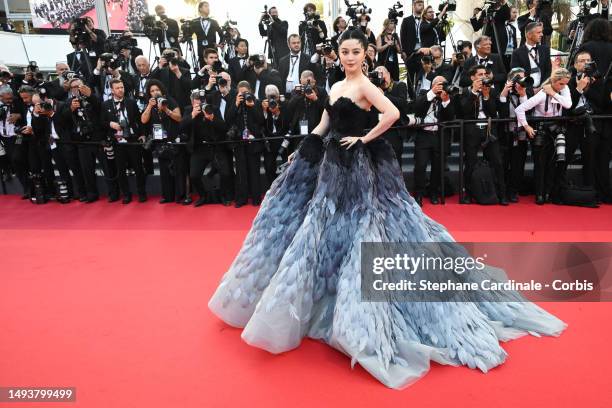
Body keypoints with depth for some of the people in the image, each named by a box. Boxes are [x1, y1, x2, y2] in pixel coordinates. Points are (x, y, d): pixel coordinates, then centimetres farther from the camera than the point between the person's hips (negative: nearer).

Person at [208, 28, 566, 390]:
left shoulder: (364, 85, -10)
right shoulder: (336, 87, 15)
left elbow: (392, 114, -27)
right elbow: (323, 128, 18)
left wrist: (364, 139, -16)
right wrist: (300, 152, 11)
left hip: (354, 166, -9)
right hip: (331, 163, 9)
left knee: (349, 228, -5)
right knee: (321, 226, 15)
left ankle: (354, 314, 8)